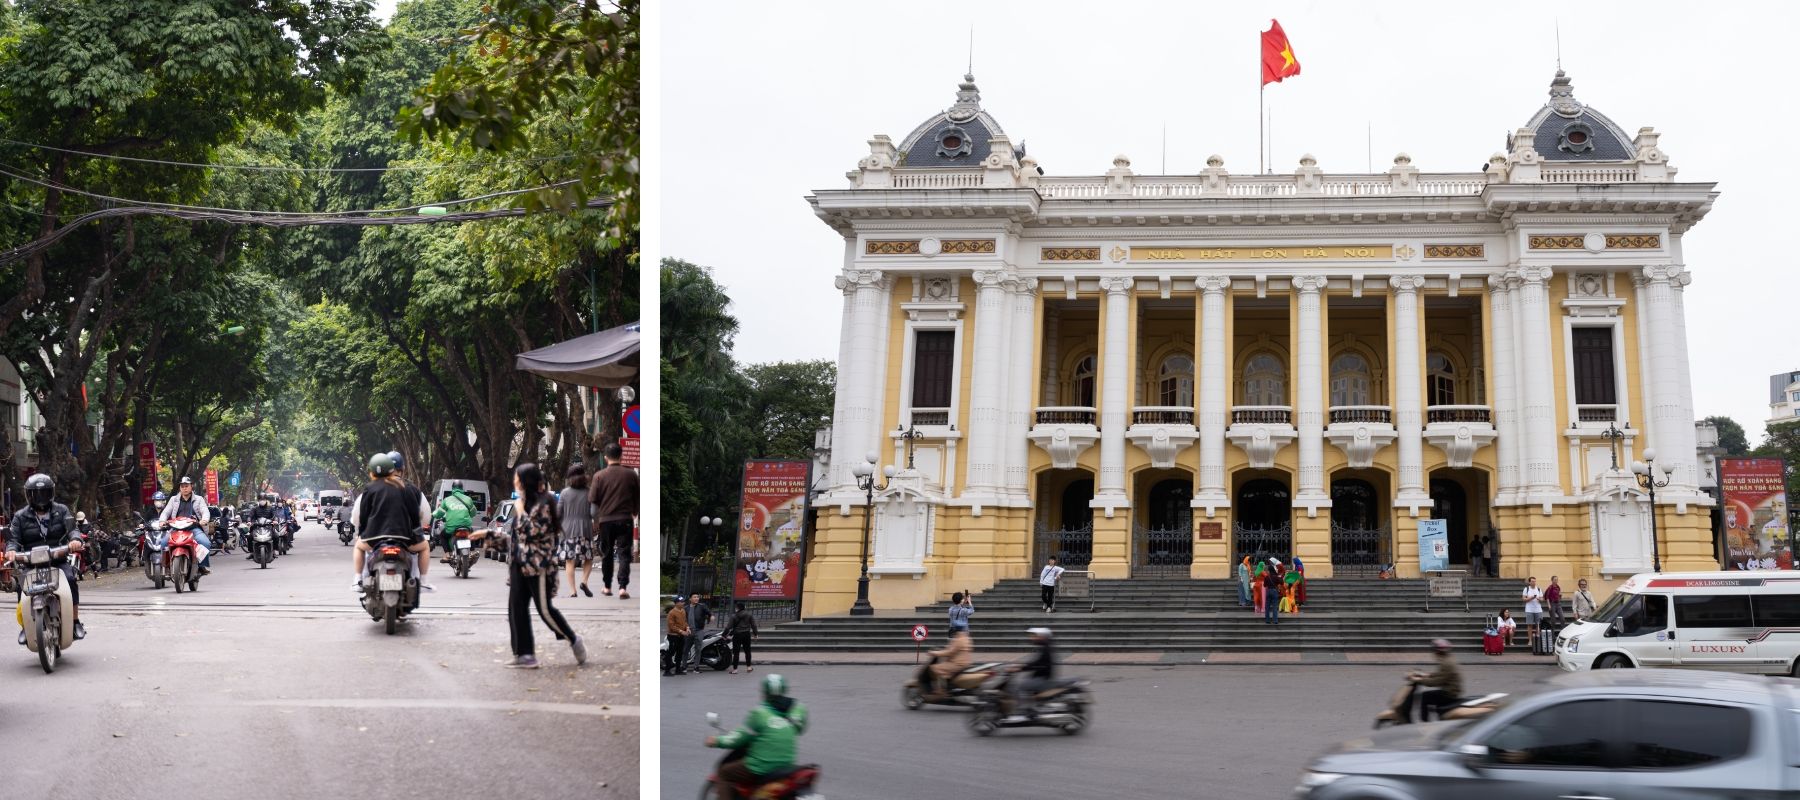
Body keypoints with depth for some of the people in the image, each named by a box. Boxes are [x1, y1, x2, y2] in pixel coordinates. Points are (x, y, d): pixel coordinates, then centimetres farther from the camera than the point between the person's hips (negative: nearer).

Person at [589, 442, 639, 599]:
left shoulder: (599, 476, -6)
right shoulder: (631, 474, -4)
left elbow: (592, 499, -4)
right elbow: (637, 497, 7)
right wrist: (634, 511, 25)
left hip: (605, 520, 1)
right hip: (625, 519, -1)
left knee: (607, 554, 15)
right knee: (624, 554, -1)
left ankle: (607, 586, 24)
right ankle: (622, 587, -14)